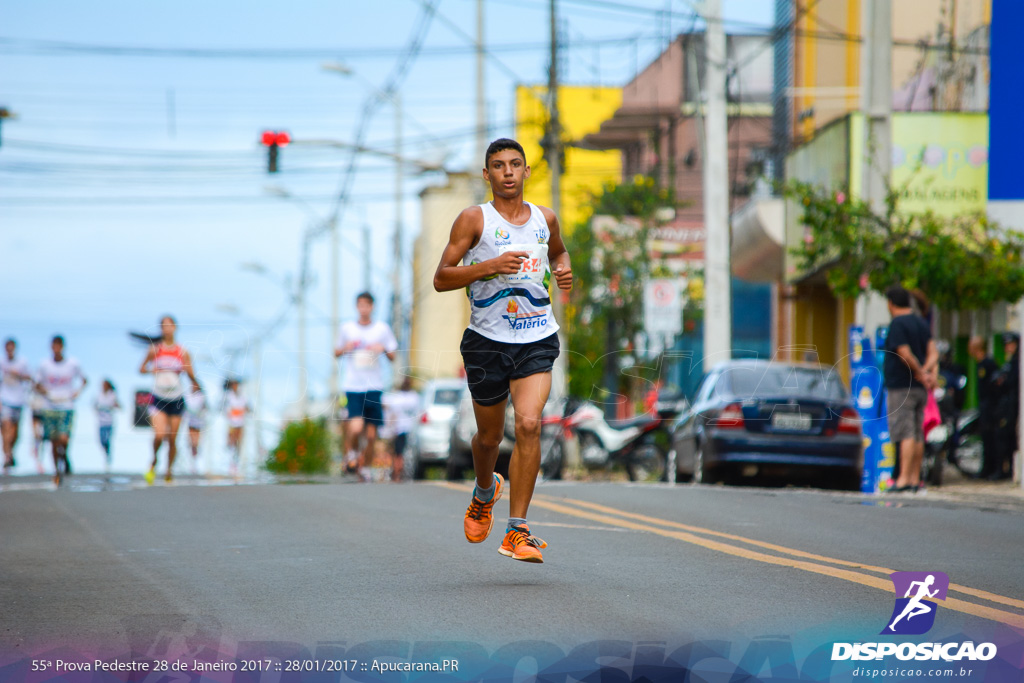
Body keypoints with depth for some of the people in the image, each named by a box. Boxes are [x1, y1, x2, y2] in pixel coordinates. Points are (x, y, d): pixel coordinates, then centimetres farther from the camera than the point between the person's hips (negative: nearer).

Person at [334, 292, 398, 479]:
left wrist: (383, 349, -11)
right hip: (353, 386, -1)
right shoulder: (347, 328, 5)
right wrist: (346, 348, -5)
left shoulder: (382, 328, 5)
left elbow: (392, 357, 10)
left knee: (371, 434, 0)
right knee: (356, 427, -19)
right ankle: (351, 452, 11)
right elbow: (336, 353, 16)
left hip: (374, 386, 1)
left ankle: (364, 465, 21)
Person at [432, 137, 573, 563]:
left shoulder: (545, 219, 7)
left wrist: (563, 269, 7)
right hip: (487, 340, -1)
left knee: (529, 424, -19)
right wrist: (490, 265, -21)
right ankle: (485, 492, 48)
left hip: (537, 341, 1)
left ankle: (517, 531, -15)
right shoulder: (474, 220, -4)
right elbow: (441, 279, -8)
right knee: (489, 436, 12)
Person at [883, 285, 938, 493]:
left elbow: (905, 355, -18)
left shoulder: (897, 324, -11)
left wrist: (921, 373, -5)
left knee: (905, 434, -12)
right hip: (920, 389, 8)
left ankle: (904, 479, -16)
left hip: (901, 387, -8)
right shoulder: (921, 323, 14)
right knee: (917, 435, 9)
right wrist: (928, 371, -8)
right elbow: (933, 352, 7)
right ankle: (915, 479, 11)